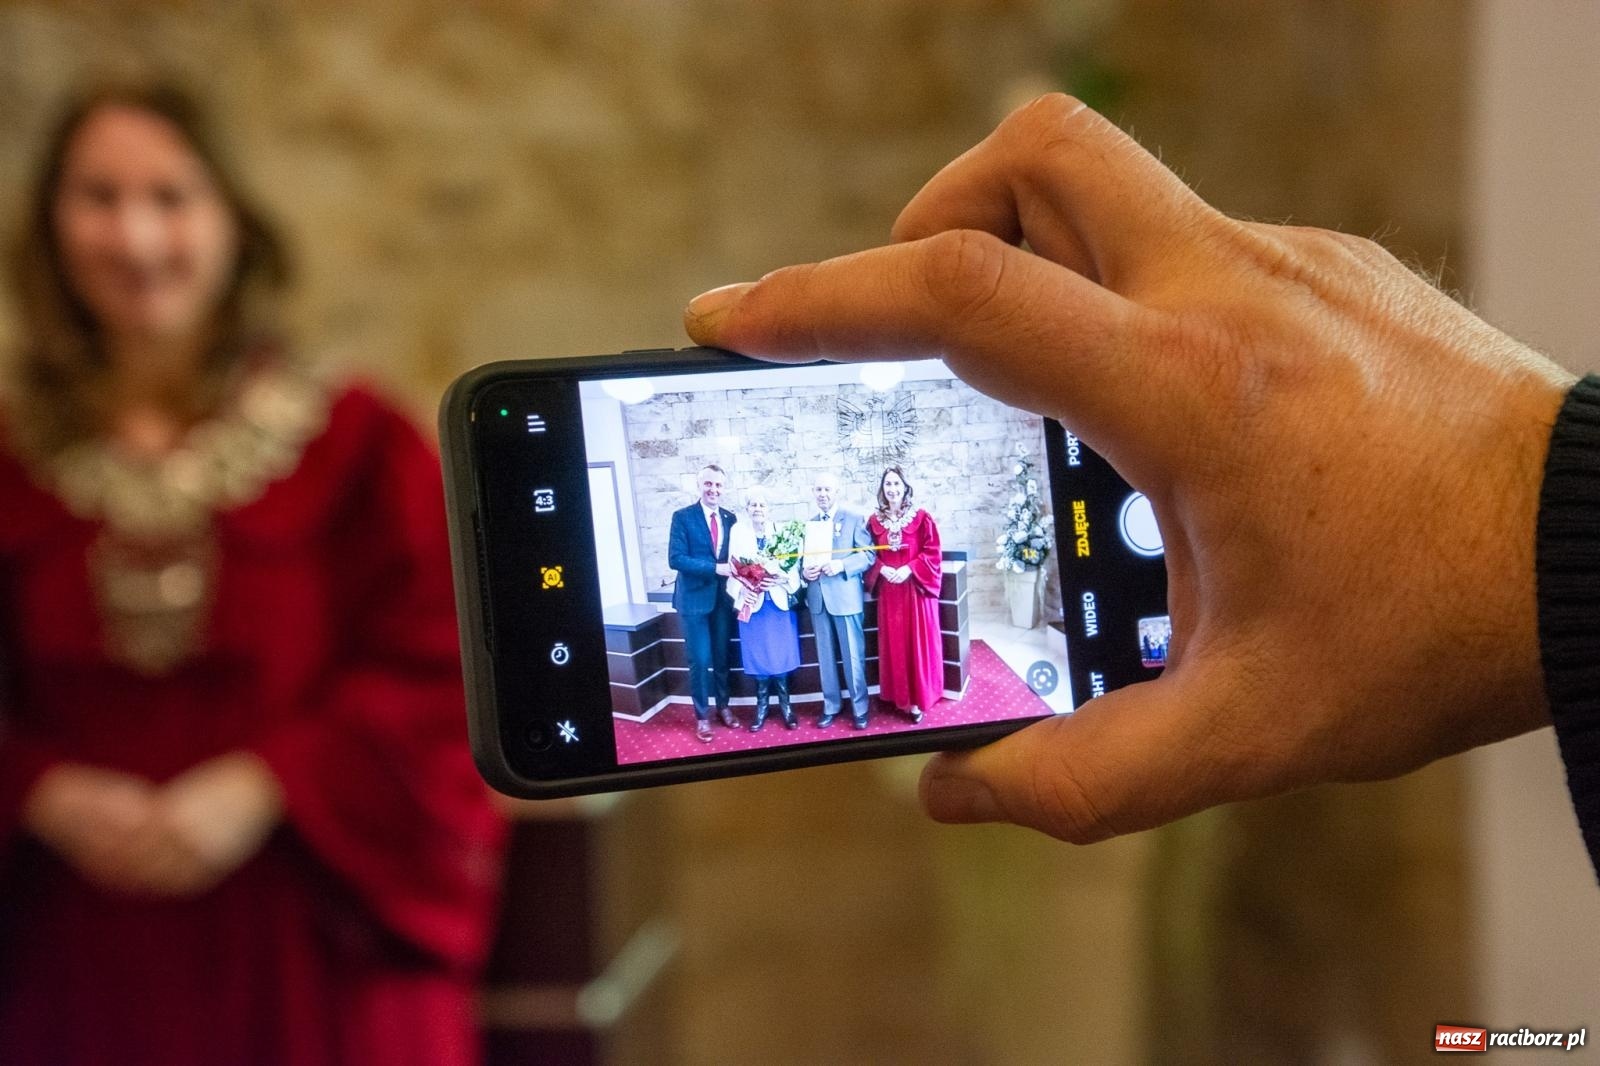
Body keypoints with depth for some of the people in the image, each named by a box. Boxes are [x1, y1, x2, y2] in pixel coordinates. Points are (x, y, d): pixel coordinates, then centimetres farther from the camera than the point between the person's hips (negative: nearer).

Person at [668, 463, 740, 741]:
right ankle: (702, 716, 12)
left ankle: (723, 707, 29)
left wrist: (736, 569, -14)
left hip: (723, 597, 4)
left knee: (722, 657, 14)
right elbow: (675, 559, -16)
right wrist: (715, 568, -24)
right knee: (700, 660, -1)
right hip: (695, 598, -4)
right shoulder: (682, 517, -8)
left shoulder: (730, 518, 5)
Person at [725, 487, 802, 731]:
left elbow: (794, 566, -2)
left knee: (781, 654, 5)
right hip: (752, 603, 0)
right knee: (758, 656, 5)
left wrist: (783, 578, -21)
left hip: (779, 601, 0)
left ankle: (785, 706, 16)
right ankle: (762, 707, 16)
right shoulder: (737, 532, 0)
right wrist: (742, 591, -17)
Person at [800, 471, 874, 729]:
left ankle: (859, 708, 11)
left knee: (853, 656, 1)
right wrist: (804, 571, -7)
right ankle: (830, 706, 21)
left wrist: (841, 565, -20)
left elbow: (868, 554, -6)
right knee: (825, 657, 11)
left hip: (846, 596, -4)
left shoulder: (853, 519, -1)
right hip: (818, 598, 4)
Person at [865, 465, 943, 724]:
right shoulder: (874, 521, 5)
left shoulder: (922, 518, -3)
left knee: (918, 642, 1)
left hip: (916, 589, -2)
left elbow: (932, 553, -5)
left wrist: (909, 569, -16)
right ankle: (902, 698, 13)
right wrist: (883, 570, -11)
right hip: (889, 591, 2)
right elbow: (869, 556, 8)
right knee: (894, 644, 5)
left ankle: (918, 697, 9)